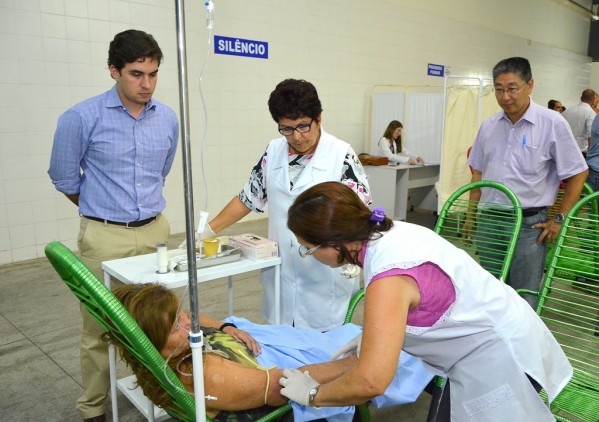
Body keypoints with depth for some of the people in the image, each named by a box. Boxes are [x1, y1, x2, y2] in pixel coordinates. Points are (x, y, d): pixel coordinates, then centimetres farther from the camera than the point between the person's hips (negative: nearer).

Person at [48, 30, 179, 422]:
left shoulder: (168, 118, 2)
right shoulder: (81, 118, -10)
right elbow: (65, 177, 3)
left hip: (156, 231, 4)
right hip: (104, 237, -3)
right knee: (99, 329, 6)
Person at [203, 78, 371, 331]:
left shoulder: (342, 156, -9)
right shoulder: (273, 152, 4)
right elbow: (249, 197, 11)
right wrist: (208, 230, 7)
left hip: (326, 280, -4)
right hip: (281, 276, 4)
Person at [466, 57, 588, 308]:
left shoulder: (552, 124, -7)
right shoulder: (488, 126, 6)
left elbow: (577, 174, -3)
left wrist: (560, 219, -6)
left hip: (528, 224, -4)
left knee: (523, 301, 3)